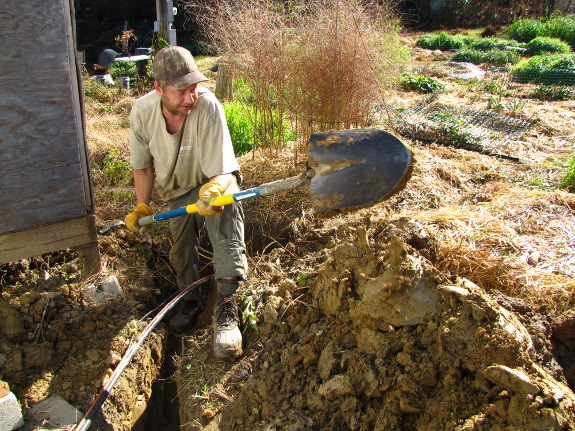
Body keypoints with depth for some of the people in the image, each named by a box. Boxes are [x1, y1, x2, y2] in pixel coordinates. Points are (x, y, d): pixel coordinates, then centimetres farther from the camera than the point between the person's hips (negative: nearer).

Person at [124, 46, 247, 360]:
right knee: (181, 251, 8)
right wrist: (142, 207, -5)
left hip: (211, 181, -4)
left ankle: (226, 306, -36)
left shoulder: (207, 105, -33)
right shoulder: (142, 111, -20)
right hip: (177, 190, 4)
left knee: (223, 204, -35)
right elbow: (143, 164, -1)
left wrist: (213, 190, -57)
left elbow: (222, 172, -35)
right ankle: (190, 300, 39)